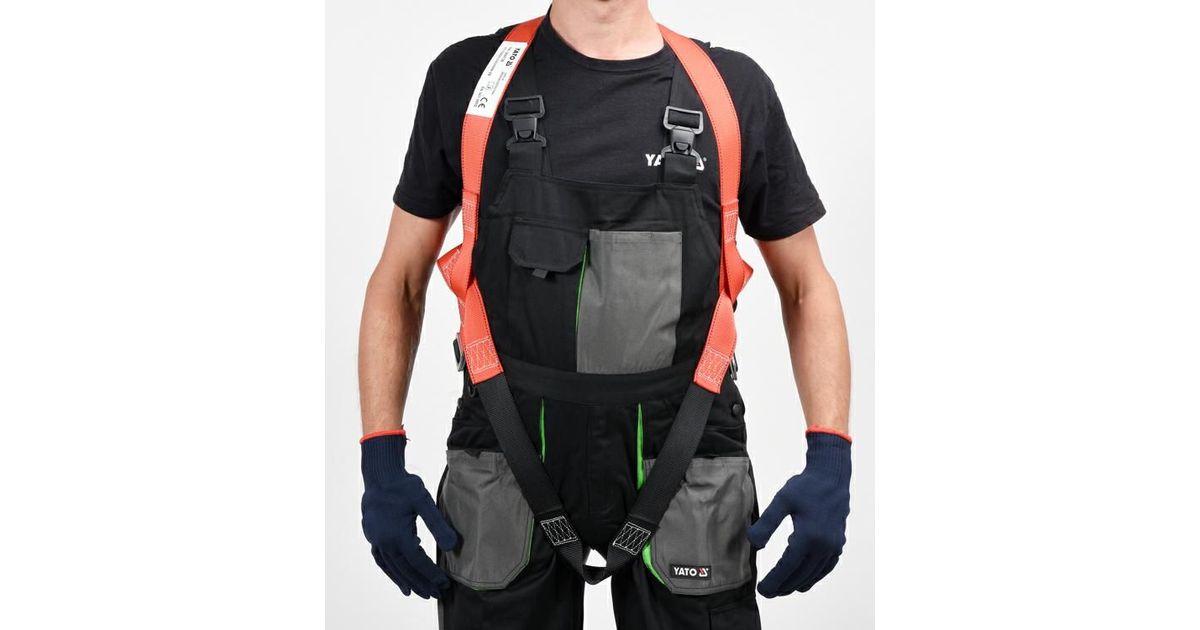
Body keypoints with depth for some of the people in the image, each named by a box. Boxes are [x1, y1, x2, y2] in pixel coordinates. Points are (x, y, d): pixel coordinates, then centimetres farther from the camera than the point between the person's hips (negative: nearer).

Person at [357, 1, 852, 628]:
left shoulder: (733, 88, 2)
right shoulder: (467, 79, 2)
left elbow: (807, 287, 7)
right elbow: (398, 282, 7)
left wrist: (829, 461, -4)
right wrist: (382, 462, -1)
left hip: (685, 474, 0)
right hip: (507, 473, 1)